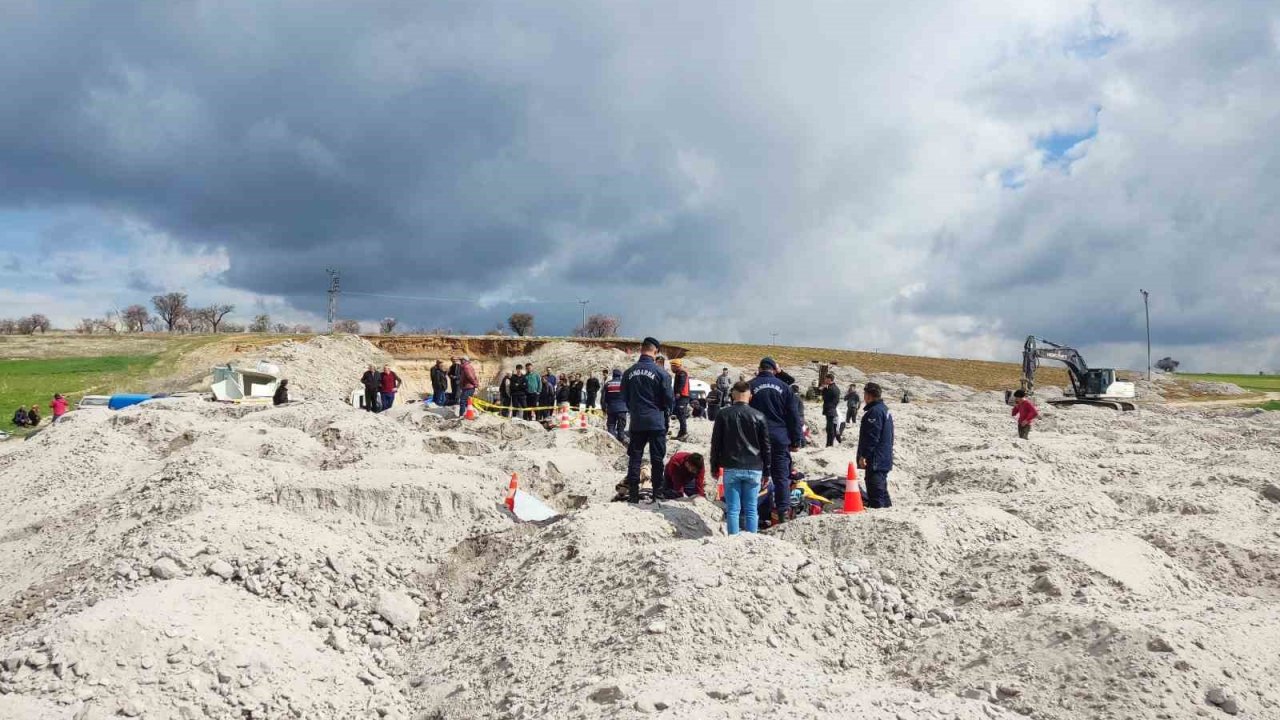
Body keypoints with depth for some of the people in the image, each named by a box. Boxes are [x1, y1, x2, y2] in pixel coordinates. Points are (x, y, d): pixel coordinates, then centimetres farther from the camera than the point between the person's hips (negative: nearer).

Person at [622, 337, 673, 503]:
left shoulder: (629, 373, -1)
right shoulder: (660, 372, -11)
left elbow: (625, 397, 9)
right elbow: (669, 399, -7)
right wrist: (664, 410, 14)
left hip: (636, 422, 3)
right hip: (656, 421, -3)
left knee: (634, 458, 8)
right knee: (657, 459, 7)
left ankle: (633, 494, 8)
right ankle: (658, 492, 11)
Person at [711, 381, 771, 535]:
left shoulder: (723, 414, -1)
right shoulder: (758, 416, -1)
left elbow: (716, 443, 3)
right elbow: (766, 446, 4)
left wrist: (715, 467, 12)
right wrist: (766, 471, 12)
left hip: (731, 469, 0)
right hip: (754, 469, 0)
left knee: (733, 509, 3)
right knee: (751, 509, 6)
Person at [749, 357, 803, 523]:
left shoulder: (751, 386, 1)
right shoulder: (784, 387, 5)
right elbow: (793, 416, 5)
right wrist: (796, 440, 10)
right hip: (780, 438, 1)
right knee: (782, 476, 5)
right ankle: (783, 511, 1)